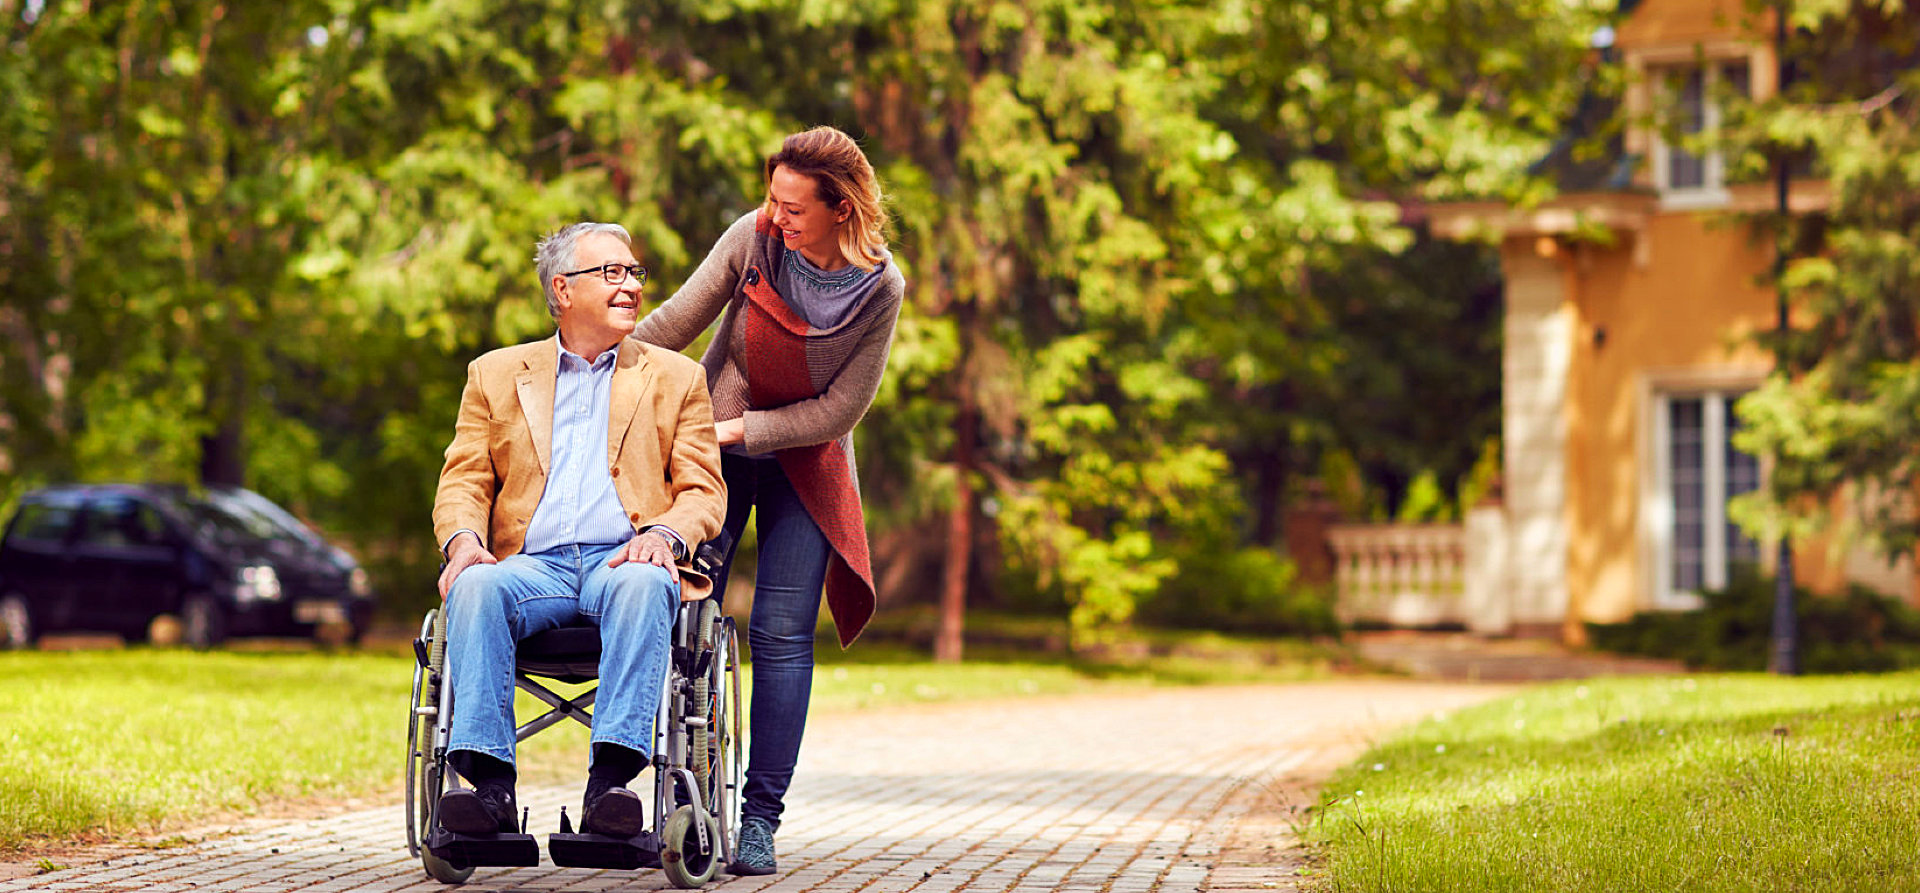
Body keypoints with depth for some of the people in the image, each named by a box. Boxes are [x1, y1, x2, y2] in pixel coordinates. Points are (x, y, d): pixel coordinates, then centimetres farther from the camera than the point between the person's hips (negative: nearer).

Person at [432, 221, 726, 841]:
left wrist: (664, 534, -11)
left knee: (643, 585, -37)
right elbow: (462, 481, 14)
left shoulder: (675, 377, 21)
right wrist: (463, 537, -9)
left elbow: (703, 491, 12)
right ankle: (490, 783, -39)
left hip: (625, 559, -1)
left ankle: (610, 780, -46)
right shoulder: (495, 375, 22)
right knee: (476, 587, -34)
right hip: (532, 564, 1)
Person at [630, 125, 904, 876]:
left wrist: (740, 430, -17)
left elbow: (837, 411, -13)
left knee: (782, 634, -7)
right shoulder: (752, 239, -15)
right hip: (711, 443, 1)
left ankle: (760, 819, -3)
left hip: (802, 458, -1)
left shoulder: (880, 290, -16)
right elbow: (673, 323, -7)